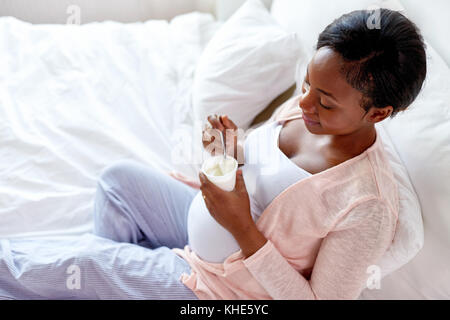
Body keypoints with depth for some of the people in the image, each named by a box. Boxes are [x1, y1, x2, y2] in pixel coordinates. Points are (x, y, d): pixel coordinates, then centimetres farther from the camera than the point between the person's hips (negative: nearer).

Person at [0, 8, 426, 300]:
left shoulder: (369, 208, -32)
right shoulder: (302, 106, -10)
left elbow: (319, 298, -23)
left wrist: (242, 228, -32)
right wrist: (227, 149, -16)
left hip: (220, 287, -7)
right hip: (212, 221, 7)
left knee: (77, 265, -8)